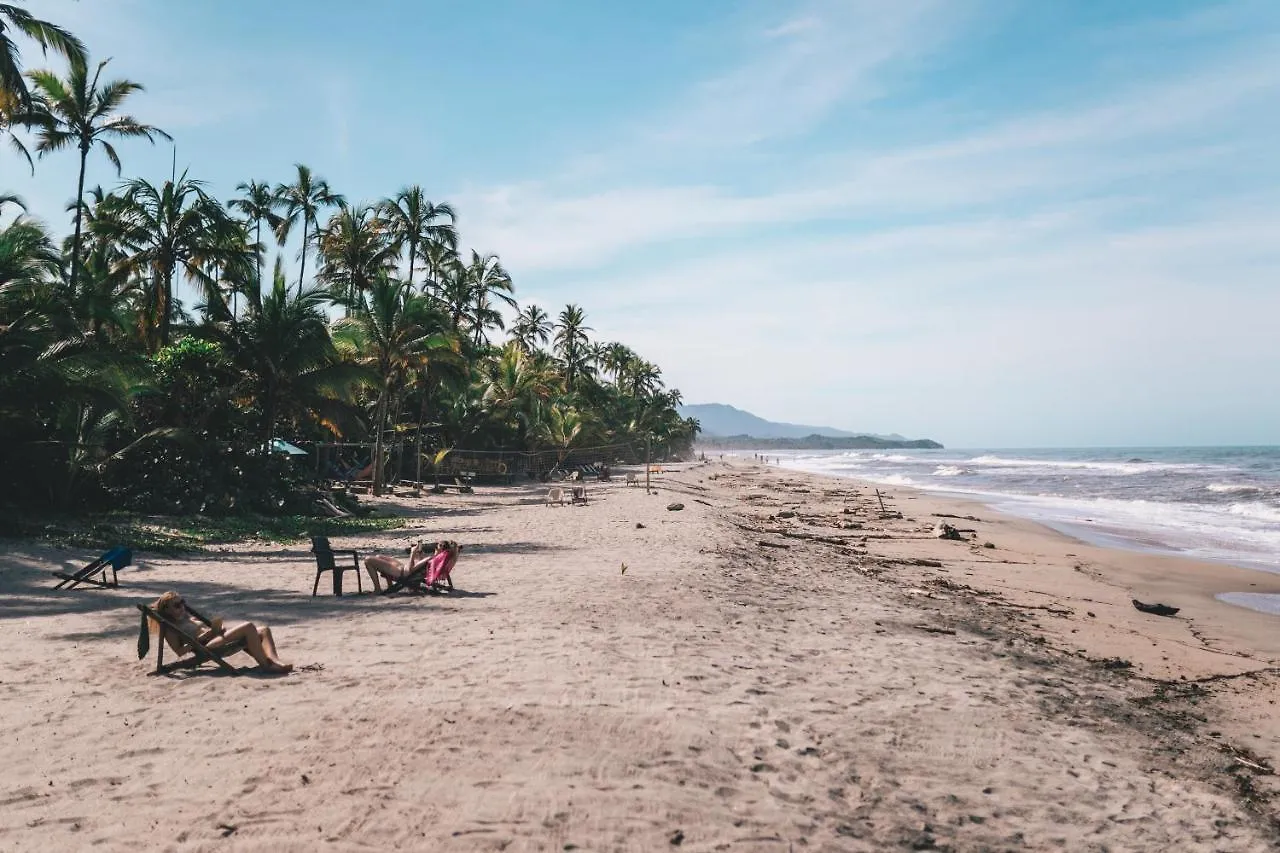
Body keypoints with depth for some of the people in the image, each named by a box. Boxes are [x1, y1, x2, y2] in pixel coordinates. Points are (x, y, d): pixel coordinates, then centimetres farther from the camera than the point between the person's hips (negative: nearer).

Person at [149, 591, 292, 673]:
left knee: (264, 630, -10)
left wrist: (218, 627, 7)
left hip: (220, 636, 9)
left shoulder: (188, 616, 29)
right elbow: (180, 651, -8)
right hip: (209, 647, -9)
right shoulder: (170, 629, 6)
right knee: (248, 626, -30)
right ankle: (266, 665, -34)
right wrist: (201, 637, -16)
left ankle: (274, 659, -34)